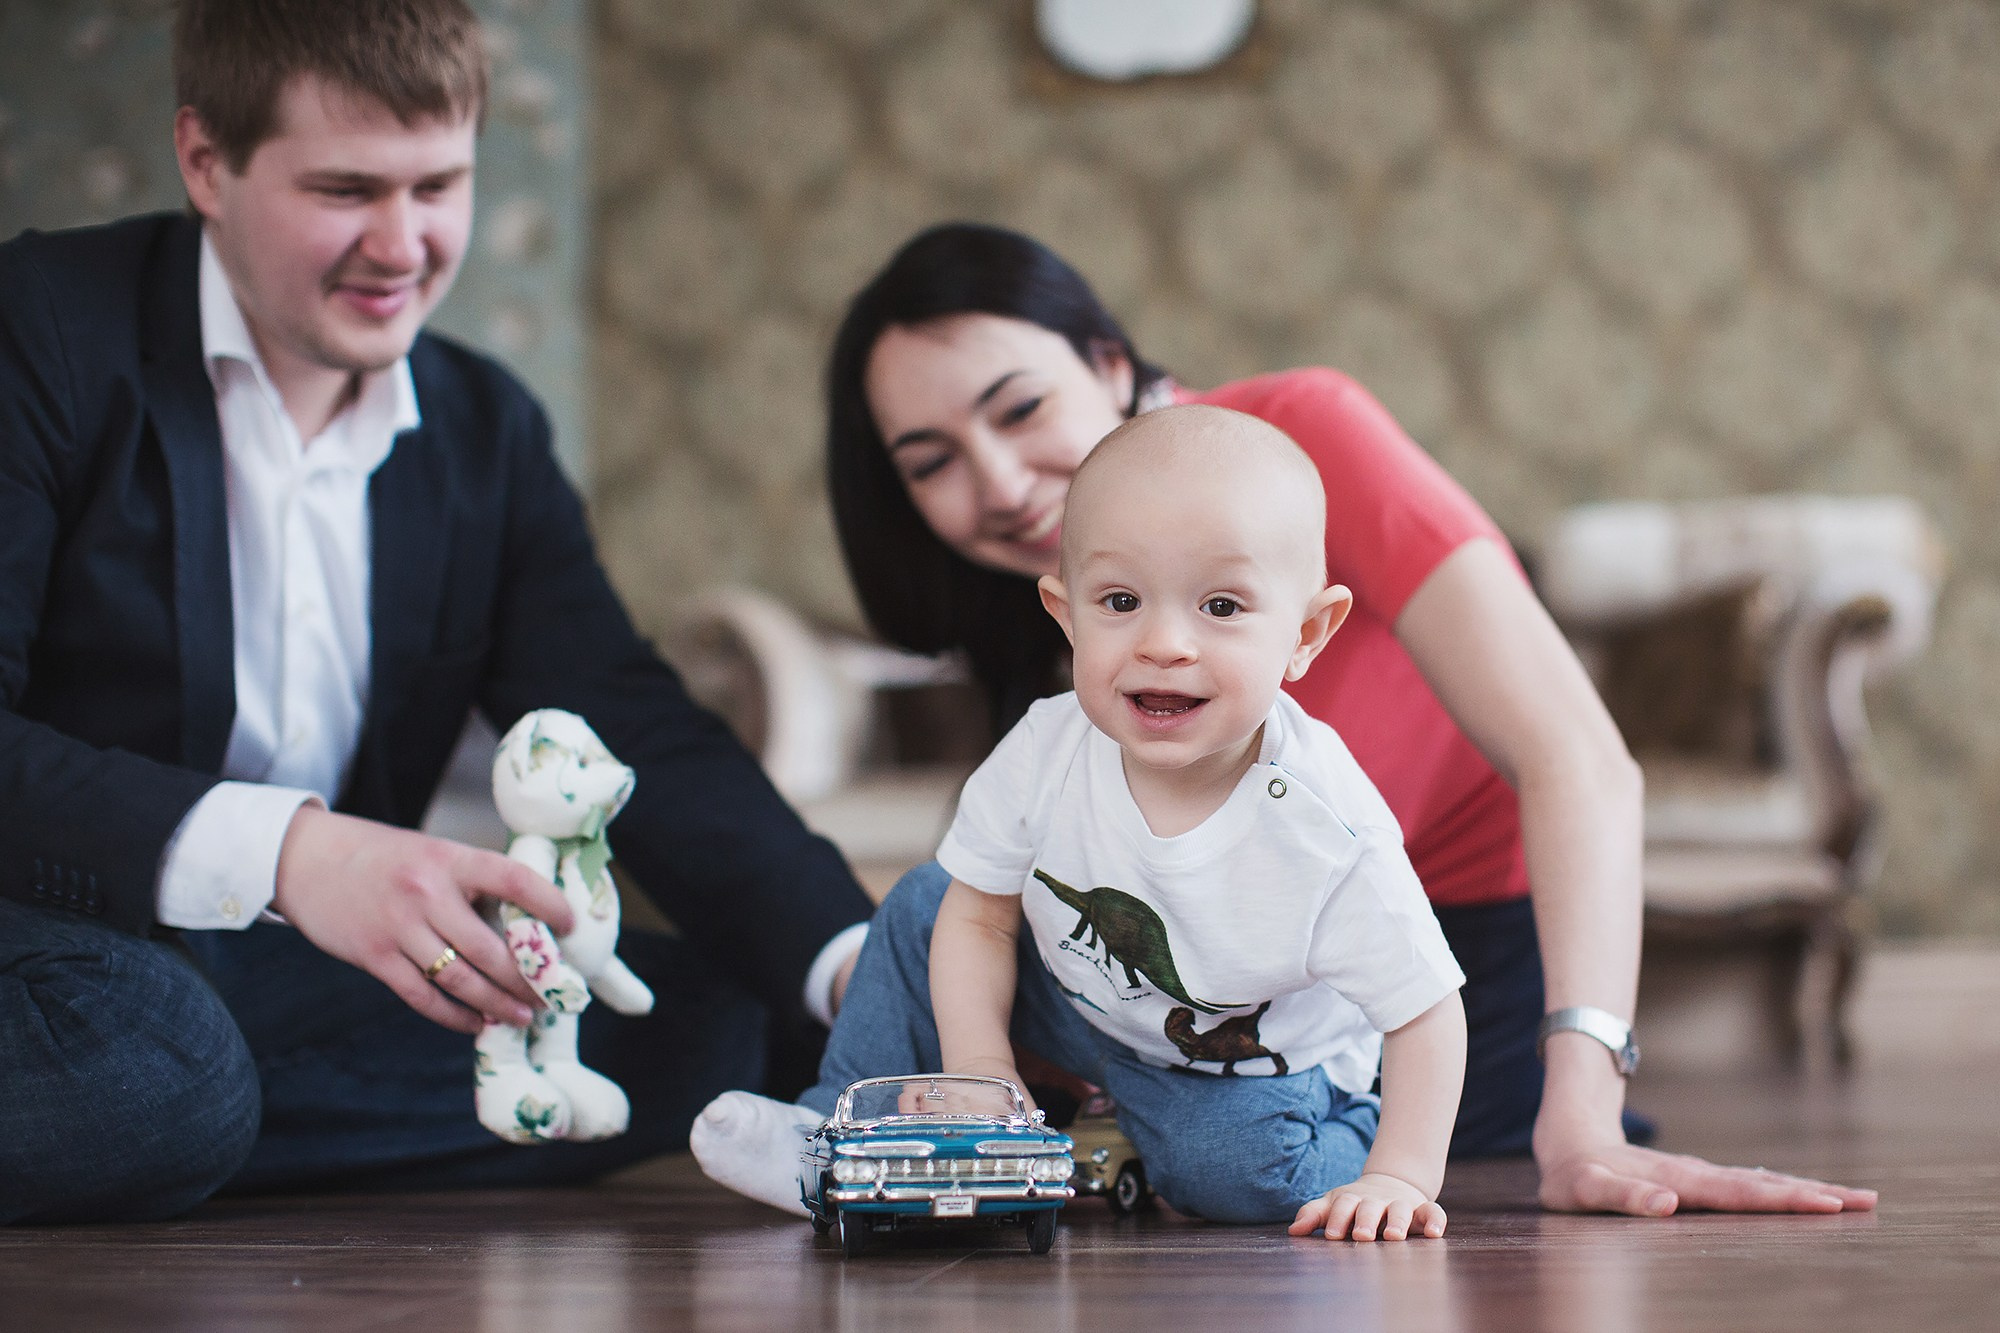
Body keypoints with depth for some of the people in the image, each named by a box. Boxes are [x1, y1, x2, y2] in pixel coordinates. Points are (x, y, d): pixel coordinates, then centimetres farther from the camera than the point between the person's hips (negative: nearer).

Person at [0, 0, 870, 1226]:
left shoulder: (490, 434, 10)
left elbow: (637, 734, 0)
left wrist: (861, 966, -19)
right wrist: (271, 850, -37)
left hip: (291, 977, 7)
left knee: (709, 1023, -13)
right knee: (144, 1059, -40)